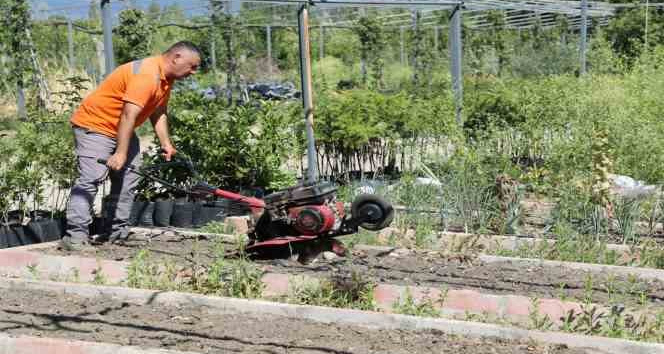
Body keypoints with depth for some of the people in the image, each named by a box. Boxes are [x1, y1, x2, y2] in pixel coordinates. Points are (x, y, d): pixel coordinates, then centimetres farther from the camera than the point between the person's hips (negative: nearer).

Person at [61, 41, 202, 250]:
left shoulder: (167, 78, 6)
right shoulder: (146, 75, -26)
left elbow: (158, 113, 13)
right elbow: (129, 115, -32)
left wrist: (166, 144, 2)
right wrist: (120, 153, -35)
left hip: (122, 130, 11)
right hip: (94, 125, -11)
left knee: (128, 180, 8)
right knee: (91, 178, -18)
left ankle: (118, 231, 13)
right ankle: (76, 234, -19)